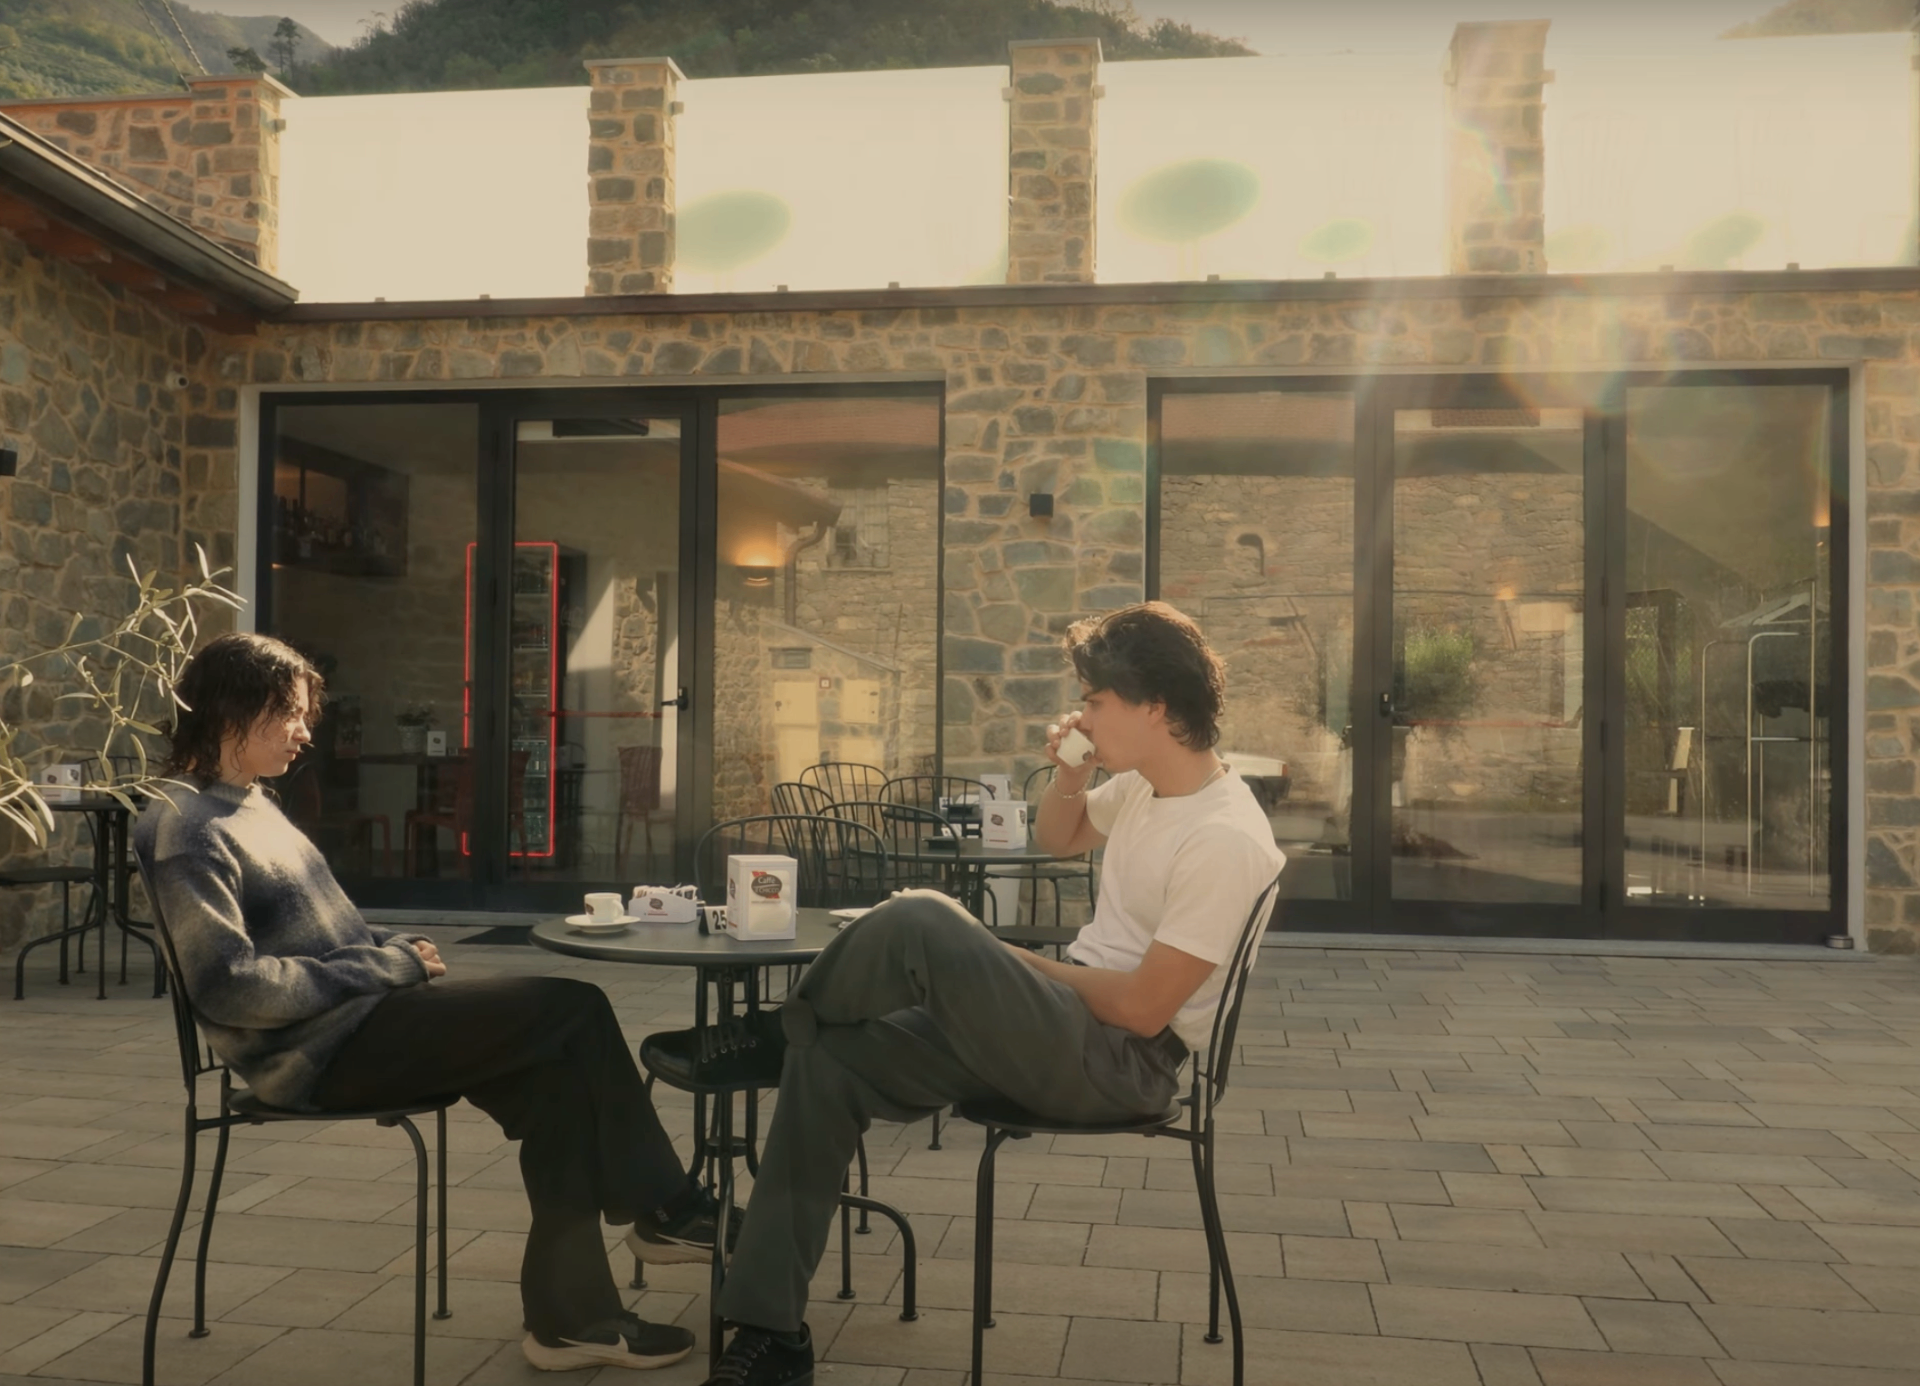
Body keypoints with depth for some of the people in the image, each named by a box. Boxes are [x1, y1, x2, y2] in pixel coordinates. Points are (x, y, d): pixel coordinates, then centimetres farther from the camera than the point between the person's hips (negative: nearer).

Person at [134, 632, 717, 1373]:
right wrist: (387, 966, -16)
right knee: (575, 1011, -17)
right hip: (321, 1044, -9)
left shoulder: (249, 805, 18)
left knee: (558, 1074, -9)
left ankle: (572, 1314, -3)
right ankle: (664, 1209, -3)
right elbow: (230, 985, -23)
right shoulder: (188, 828, -13)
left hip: (356, 1013, 9)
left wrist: (396, 950, 5)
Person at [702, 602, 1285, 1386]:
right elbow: (1056, 842, 25)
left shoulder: (1224, 840, -21)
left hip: (1122, 1061, -9)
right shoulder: (1144, 785, 6)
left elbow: (1142, 1008, -21)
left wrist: (1021, 966, -8)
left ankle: (785, 1028, 8)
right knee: (831, 1062, -3)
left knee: (920, 923, -28)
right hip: (1075, 1029, 9)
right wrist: (1068, 777, 3)